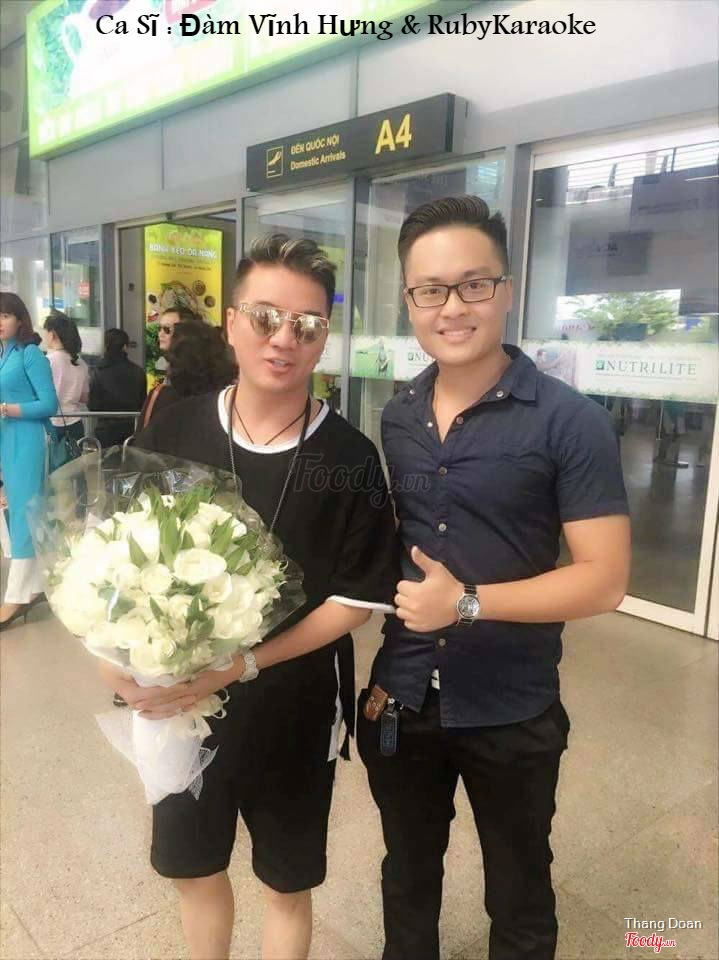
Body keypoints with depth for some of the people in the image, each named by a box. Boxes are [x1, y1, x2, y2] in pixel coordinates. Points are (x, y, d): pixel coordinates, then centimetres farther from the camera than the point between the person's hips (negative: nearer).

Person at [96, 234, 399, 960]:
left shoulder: (348, 458, -15)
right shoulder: (171, 433, -8)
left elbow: (359, 598, -13)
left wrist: (242, 664, -21)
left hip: (294, 707, -2)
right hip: (176, 700, 3)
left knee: (286, 883, 19)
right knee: (191, 866, 24)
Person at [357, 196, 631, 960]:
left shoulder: (570, 422, -15)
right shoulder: (396, 418, 0)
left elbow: (605, 579, -17)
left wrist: (469, 602, -24)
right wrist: (378, 667, 3)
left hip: (512, 713, -4)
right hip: (400, 700, 4)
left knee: (518, 896, 22)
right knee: (407, 875, 27)